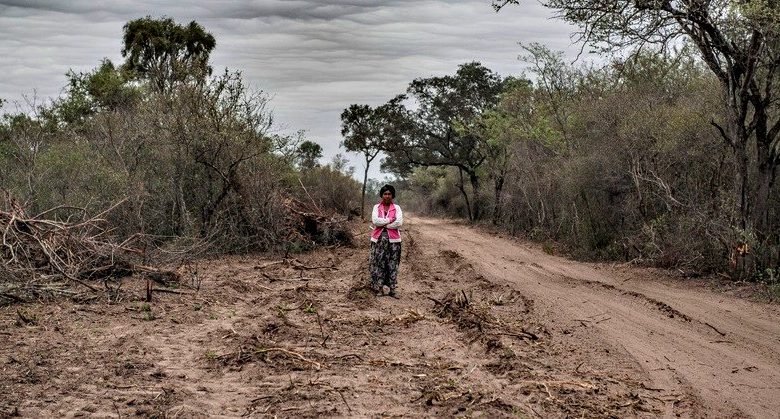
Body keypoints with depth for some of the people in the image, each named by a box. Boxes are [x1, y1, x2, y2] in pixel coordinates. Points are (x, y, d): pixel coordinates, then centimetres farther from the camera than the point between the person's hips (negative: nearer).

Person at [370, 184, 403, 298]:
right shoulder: (376, 207, 5)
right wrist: (389, 220, -12)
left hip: (393, 239, 0)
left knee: (392, 264, 2)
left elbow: (399, 222, -11)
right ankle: (379, 287, 6)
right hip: (378, 238, 0)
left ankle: (392, 289, 7)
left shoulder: (396, 208, 4)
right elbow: (375, 220, -11)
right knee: (378, 263, -1)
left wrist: (382, 224, -10)